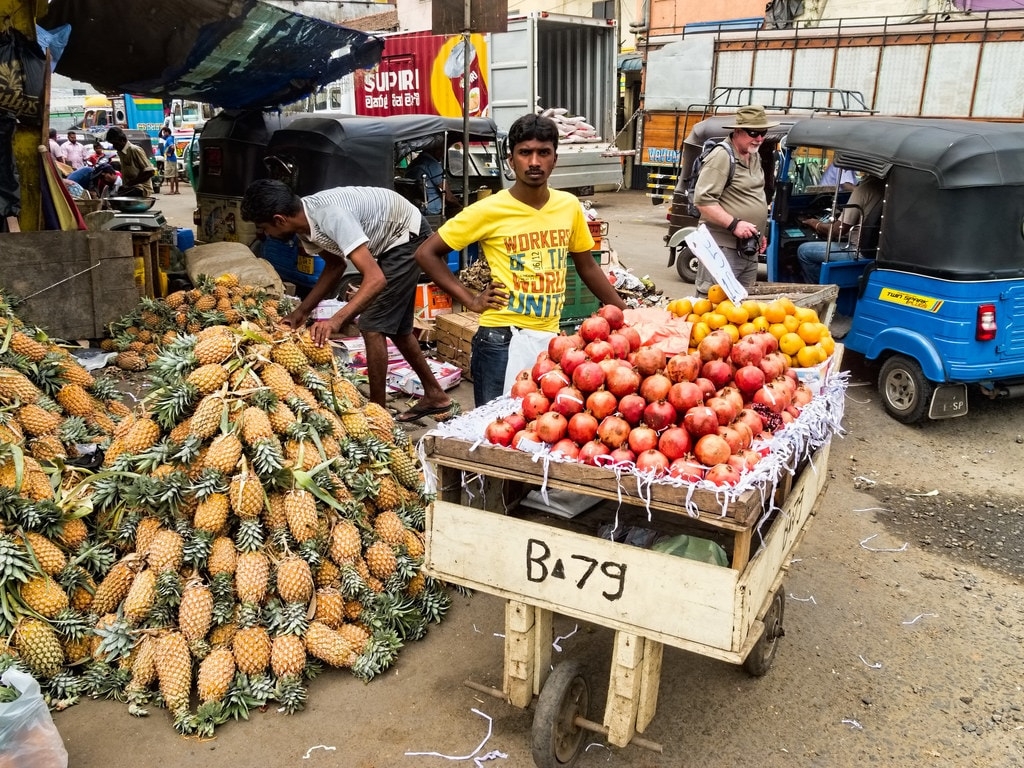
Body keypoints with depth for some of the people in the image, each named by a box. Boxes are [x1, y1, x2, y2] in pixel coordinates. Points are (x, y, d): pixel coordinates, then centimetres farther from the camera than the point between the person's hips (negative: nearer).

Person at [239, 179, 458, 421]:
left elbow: (376, 278, -42)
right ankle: (435, 396, 29)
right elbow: (335, 265, 6)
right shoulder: (305, 220, -9)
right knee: (395, 326, 16)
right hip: (390, 238, 10)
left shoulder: (330, 215, -36)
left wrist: (336, 320, -51)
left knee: (373, 326, -12)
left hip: (408, 236, -9)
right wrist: (301, 312, 0)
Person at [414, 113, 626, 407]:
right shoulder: (488, 210, -10)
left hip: (551, 337, 4)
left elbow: (587, 266, 15)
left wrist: (626, 316, 14)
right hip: (501, 340, -4)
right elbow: (426, 253, -3)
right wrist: (470, 300, -8)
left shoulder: (570, 206, 2)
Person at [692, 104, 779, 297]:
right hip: (723, 247, -9)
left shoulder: (755, 157, 15)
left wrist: (759, 234, 21)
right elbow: (702, 200, -20)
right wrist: (734, 224, -24)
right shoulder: (722, 157, -13)